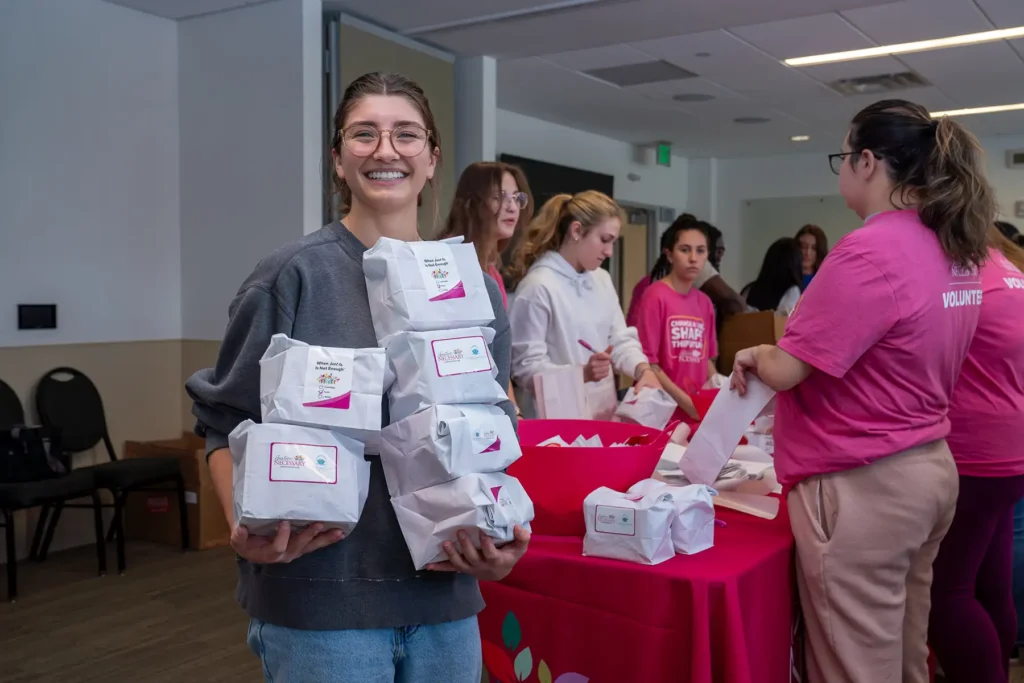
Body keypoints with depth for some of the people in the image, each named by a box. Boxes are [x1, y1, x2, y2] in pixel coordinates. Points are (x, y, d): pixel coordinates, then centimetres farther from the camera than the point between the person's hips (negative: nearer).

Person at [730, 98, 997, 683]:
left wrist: (755, 356, 3)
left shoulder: (869, 252, -20)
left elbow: (785, 371, -19)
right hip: (930, 468, 9)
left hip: (863, 485, -9)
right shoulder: (957, 250, 7)